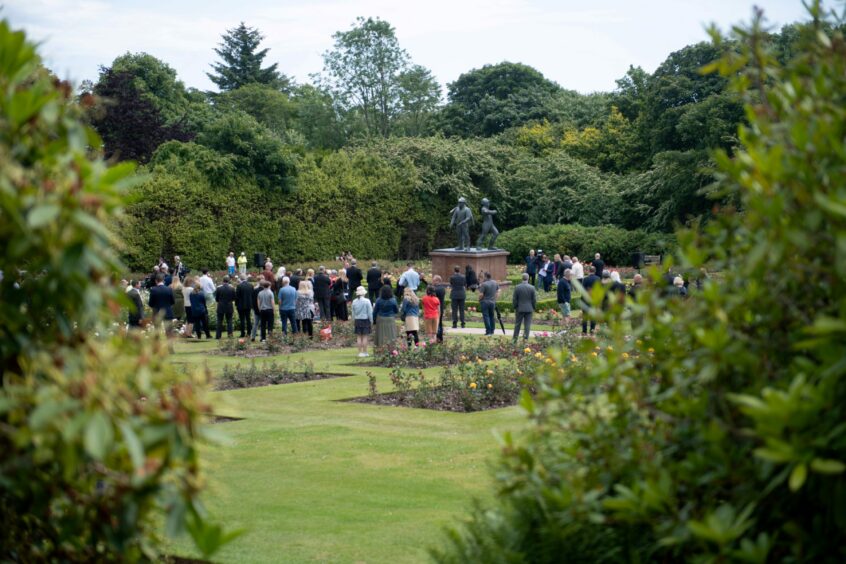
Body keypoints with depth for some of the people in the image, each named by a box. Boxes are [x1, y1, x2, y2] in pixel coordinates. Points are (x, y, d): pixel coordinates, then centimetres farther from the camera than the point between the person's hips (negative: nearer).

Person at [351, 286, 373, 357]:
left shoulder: (354, 302, 1)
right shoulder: (367, 301, -9)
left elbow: (353, 313, 6)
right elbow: (370, 313, -7)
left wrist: (353, 320, 17)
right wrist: (371, 322, 1)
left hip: (357, 320, 3)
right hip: (365, 320, -3)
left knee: (359, 337, 7)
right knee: (365, 336, 1)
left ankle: (360, 352, 7)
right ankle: (364, 352, 1)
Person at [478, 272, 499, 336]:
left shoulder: (484, 284, -19)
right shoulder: (495, 282, 3)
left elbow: (481, 294, -19)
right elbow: (498, 291, 13)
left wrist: (479, 300, 0)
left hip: (485, 302, -6)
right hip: (493, 302, 6)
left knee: (486, 316, -2)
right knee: (491, 316, 16)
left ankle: (488, 331, -6)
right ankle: (492, 330, 19)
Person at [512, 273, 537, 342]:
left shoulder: (517, 287, -7)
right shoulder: (532, 288, -7)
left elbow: (514, 299, -3)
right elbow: (534, 300, -3)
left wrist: (515, 308, 8)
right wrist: (533, 308, 10)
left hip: (519, 309, 0)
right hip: (529, 309, 0)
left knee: (517, 324, 11)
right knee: (527, 325, 3)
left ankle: (515, 339, 16)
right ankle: (525, 339, -1)